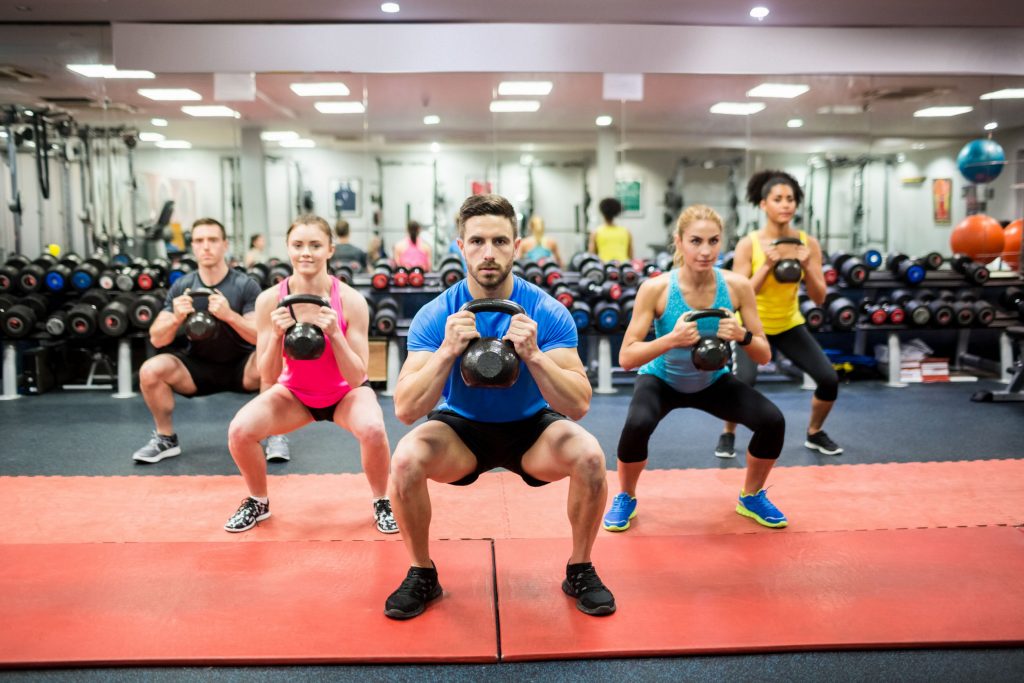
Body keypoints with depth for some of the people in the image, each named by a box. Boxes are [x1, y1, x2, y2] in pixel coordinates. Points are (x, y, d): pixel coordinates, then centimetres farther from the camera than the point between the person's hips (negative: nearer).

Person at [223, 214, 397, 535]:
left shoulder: (350, 300, -23)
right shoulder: (270, 300, -18)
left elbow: (357, 378, -22)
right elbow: (268, 377, -14)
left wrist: (335, 334, -36)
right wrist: (276, 336, -32)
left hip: (346, 393, -2)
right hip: (294, 392, 2)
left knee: (373, 430, -32)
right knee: (239, 431, -21)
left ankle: (381, 502, -1)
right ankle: (259, 501, 11)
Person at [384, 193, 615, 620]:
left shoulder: (547, 312, -17)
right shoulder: (435, 316, -16)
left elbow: (578, 406, -22)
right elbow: (405, 409, -23)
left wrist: (534, 355, -37)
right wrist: (447, 350, -37)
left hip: (531, 427, 0)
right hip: (461, 428, 0)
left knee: (590, 456, -29)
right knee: (405, 459, -29)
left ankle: (580, 571, -1)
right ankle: (422, 574, -2)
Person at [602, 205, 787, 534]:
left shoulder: (737, 286, -19)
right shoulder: (656, 288, -26)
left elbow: (764, 355, -12)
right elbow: (626, 357, -27)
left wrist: (742, 336, -34)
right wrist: (671, 339, -43)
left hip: (714, 382, 3)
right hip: (662, 380, -3)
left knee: (773, 421, -17)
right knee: (637, 425, -32)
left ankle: (751, 497, 13)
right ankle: (626, 498, 0)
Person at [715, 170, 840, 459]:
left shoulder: (809, 243, -9)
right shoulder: (748, 245, -18)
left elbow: (819, 298, -8)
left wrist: (806, 267, -24)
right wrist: (767, 266, -30)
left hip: (789, 324, 4)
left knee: (829, 380, -9)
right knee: (743, 381, -26)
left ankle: (814, 434, 21)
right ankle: (728, 435, 5)